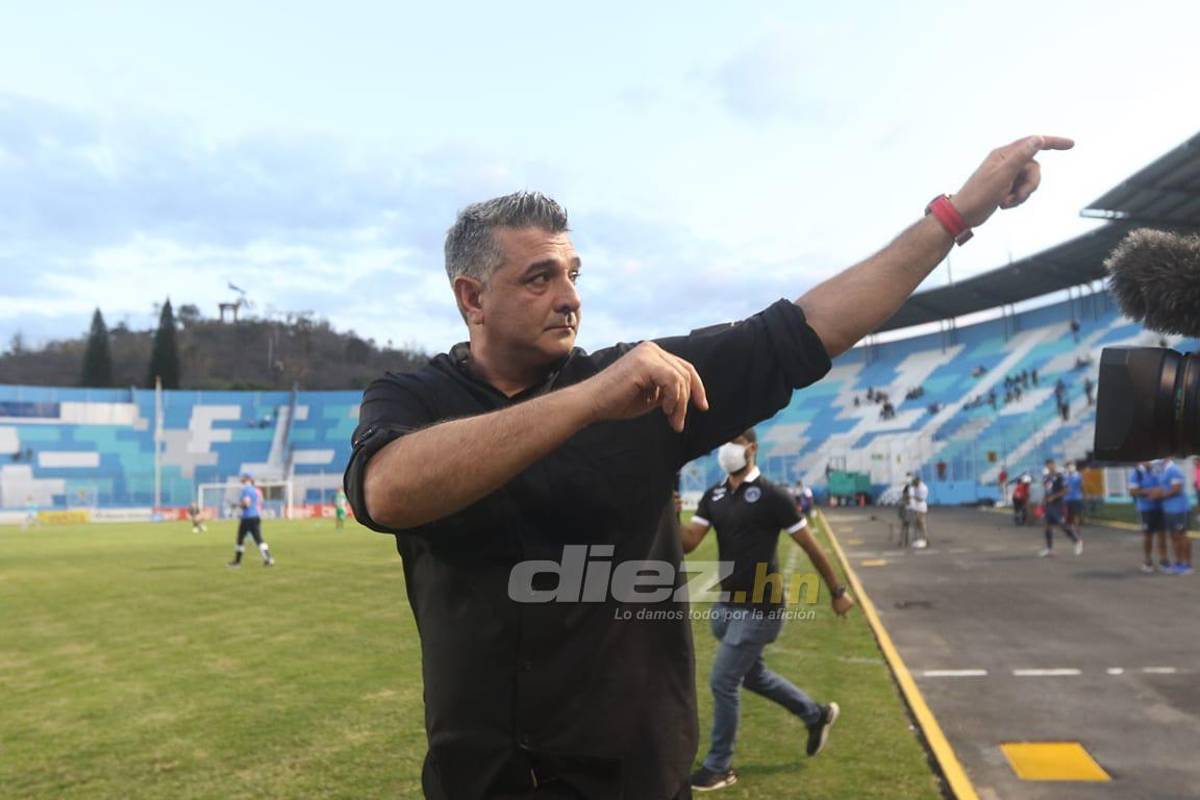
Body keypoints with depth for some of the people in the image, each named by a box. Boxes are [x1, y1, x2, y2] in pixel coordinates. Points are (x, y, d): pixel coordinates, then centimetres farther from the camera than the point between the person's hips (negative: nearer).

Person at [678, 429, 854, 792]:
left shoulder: (770, 495, -14)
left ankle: (720, 767, 14)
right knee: (752, 674, 22)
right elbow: (687, 543, -5)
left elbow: (810, 545, -8)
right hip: (728, 604, 8)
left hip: (760, 607, -7)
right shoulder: (713, 496, 4)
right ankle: (816, 714, 44)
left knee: (723, 681, -5)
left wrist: (837, 591, -3)